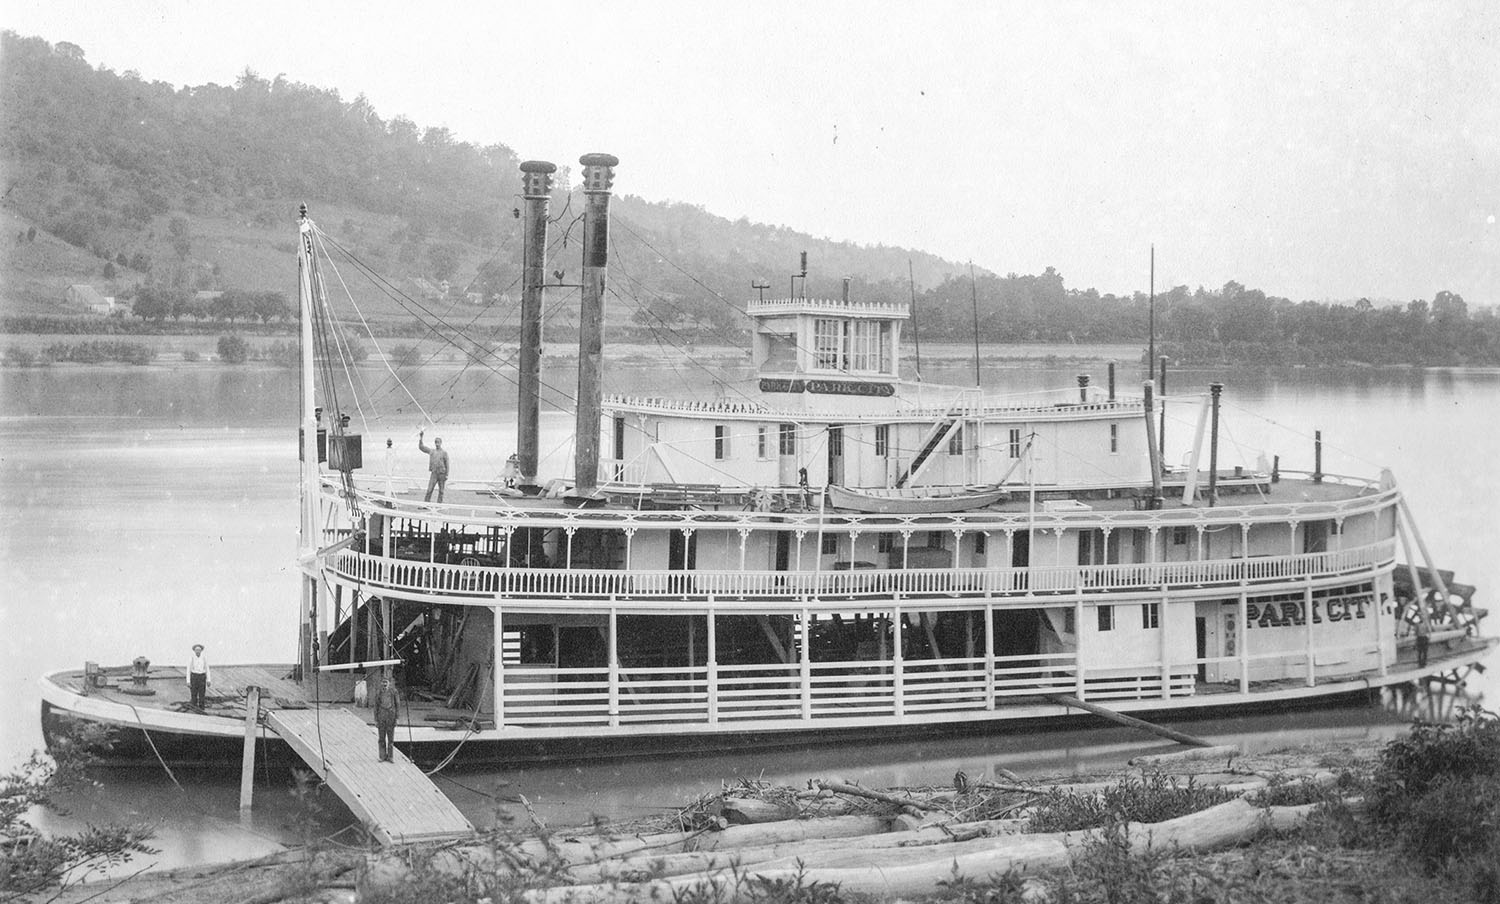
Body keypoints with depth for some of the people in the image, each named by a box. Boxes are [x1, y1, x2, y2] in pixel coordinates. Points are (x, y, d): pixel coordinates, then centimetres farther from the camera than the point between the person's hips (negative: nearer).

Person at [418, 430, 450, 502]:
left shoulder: (444, 453, 2)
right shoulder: (431, 451, 10)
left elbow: (447, 464, 1)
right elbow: (421, 447, 14)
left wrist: (446, 475, -3)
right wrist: (421, 437, 6)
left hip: (442, 474, -2)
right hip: (433, 473, 2)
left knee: (441, 491, 2)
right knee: (429, 490, -7)